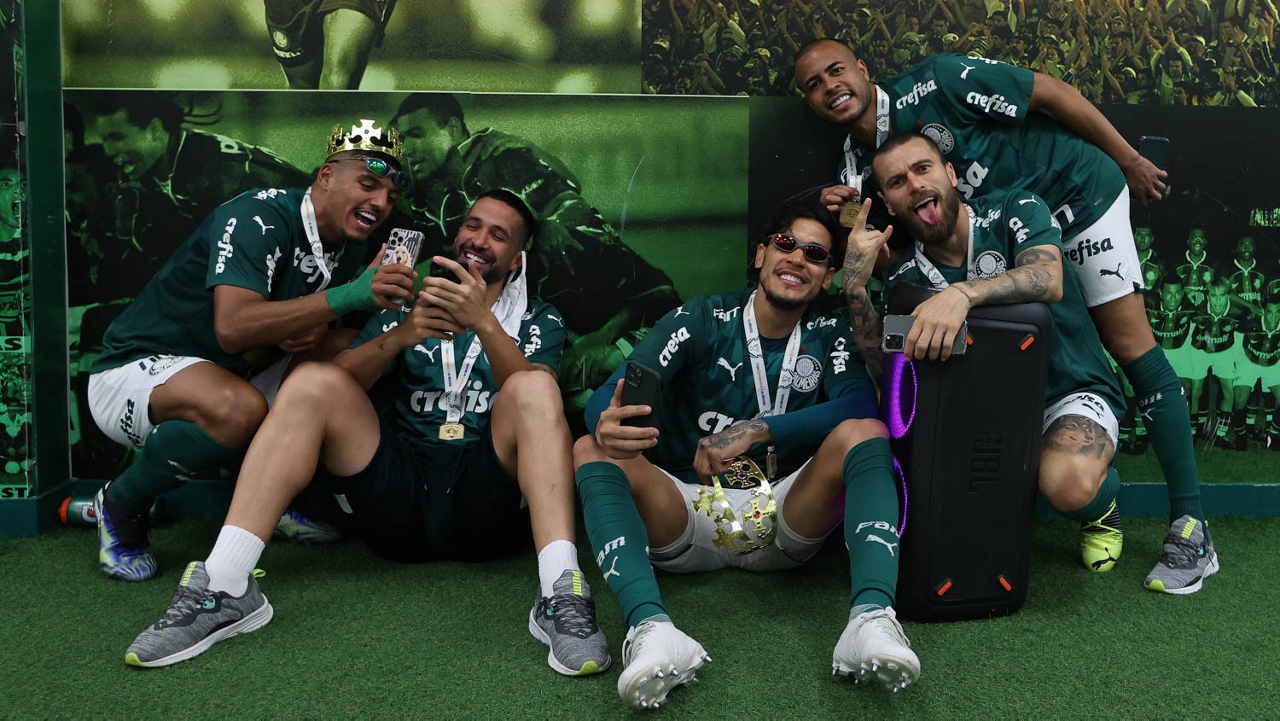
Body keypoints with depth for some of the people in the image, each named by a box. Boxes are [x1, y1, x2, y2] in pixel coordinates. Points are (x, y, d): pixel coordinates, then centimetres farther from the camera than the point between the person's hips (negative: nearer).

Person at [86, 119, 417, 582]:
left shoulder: (344, 249, 3)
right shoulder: (259, 218, -23)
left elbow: (339, 350, 8)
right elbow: (233, 328, -38)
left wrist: (313, 339, -17)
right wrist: (349, 296, -43)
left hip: (232, 374, 8)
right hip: (138, 367, -8)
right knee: (240, 408, -38)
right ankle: (122, 505, -12)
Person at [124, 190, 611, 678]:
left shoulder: (537, 320, 18)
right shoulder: (407, 308, 23)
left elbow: (537, 398, -6)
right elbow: (342, 380, 5)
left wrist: (482, 321, -22)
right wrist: (399, 336, -14)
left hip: (486, 510, -2)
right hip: (399, 496, 2)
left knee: (533, 386, -26)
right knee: (313, 381, -16)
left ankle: (561, 596, -44)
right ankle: (224, 587, -27)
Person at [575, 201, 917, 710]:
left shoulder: (829, 336, 7)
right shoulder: (703, 319, 3)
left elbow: (859, 406, -15)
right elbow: (609, 395, -10)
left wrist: (756, 430, -29)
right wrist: (607, 425, -37)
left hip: (783, 520, 1)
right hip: (687, 511, 0)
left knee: (863, 433, -22)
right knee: (591, 450, -24)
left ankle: (872, 616, -44)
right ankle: (650, 626, -49)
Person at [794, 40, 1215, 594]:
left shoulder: (933, 85, -23)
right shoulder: (857, 165, -6)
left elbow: (1050, 92, -16)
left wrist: (1130, 160, -9)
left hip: (1078, 188, -6)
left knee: (1129, 344, -10)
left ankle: (1189, 521, -7)